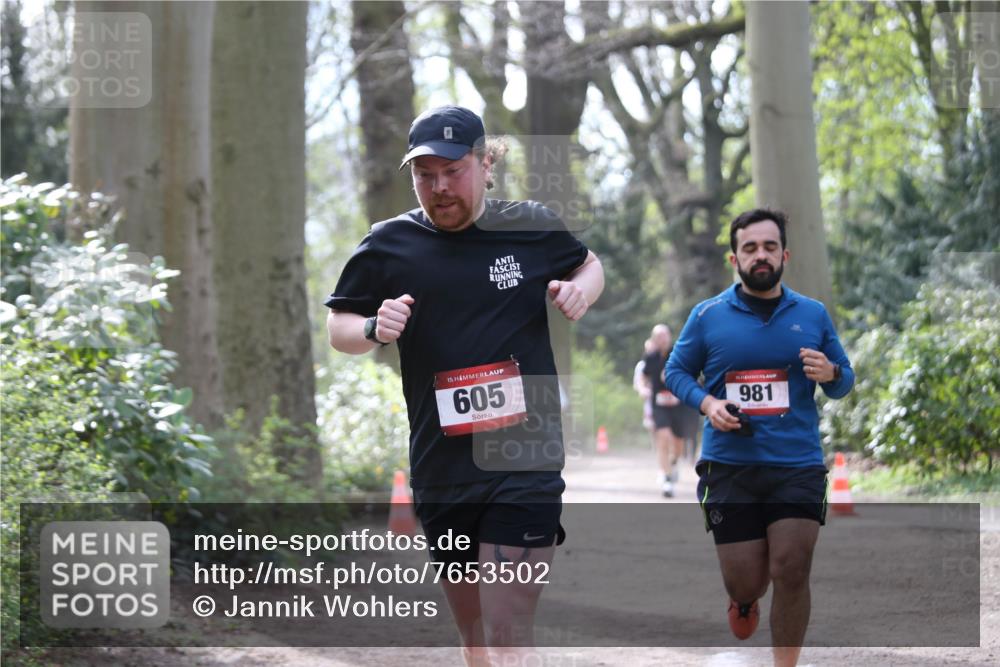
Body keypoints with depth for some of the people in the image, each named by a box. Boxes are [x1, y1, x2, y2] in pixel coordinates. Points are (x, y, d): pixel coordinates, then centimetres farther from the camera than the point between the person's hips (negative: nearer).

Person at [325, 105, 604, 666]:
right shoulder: (390, 244, 2)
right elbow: (338, 327, 11)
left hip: (525, 466, -3)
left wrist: (582, 289, -2)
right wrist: (375, 329, -12)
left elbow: (588, 263, 21)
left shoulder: (532, 227, 1)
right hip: (440, 470, 3)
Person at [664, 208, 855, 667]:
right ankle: (745, 598, 42)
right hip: (729, 468, 0)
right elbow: (676, 371, 10)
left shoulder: (813, 314, 5)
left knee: (791, 573, -8)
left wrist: (831, 374, -13)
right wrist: (706, 403, -9)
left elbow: (844, 381, 12)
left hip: (798, 466, 0)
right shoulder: (707, 315, 2)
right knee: (745, 582, 3)